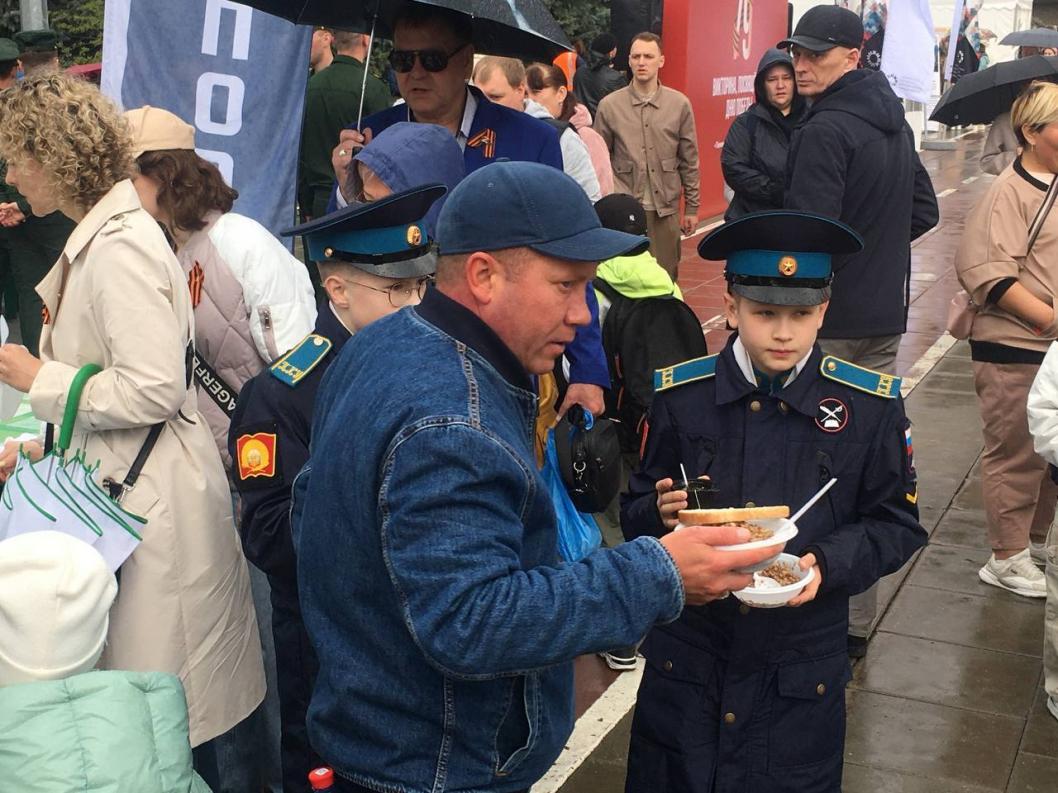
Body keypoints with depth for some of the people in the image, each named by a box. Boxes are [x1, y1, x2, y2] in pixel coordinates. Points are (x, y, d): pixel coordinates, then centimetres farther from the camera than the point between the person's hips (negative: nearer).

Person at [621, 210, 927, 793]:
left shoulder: (871, 406, -7)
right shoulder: (680, 395, -6)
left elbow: (897, 525, 1)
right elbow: (635, 511, 3)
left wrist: (828, 563, -17)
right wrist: (662, 515, -20)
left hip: (802, 672, 0)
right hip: (686, 659, 1)